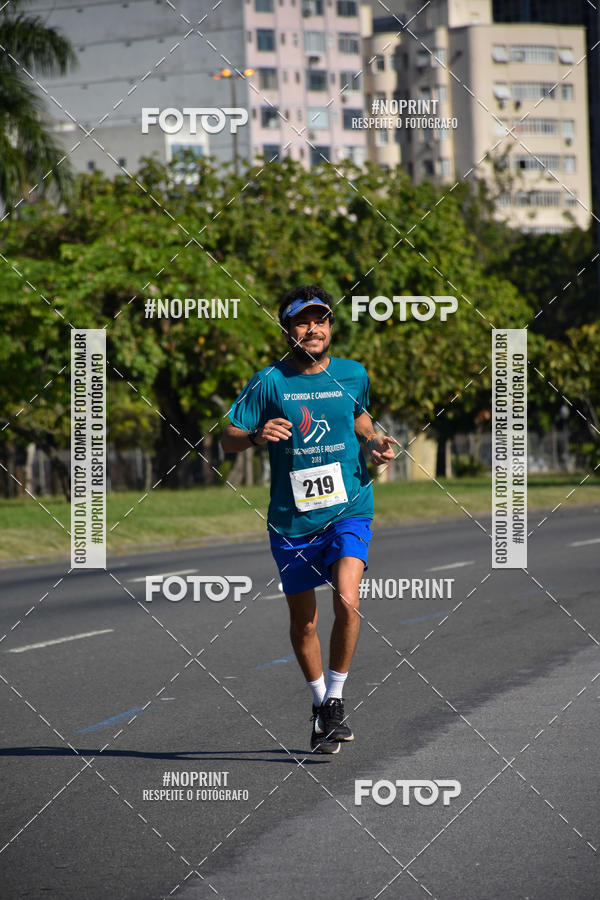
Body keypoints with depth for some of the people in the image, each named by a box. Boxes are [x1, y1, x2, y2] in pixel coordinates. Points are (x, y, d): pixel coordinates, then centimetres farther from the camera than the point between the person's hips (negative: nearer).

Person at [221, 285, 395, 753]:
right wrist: (257, 435, -23)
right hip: (292, 518, 0)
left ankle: (336, 699, -3)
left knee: (347, 601, -21)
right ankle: (319, 701, 33)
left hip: (349, 509, 0)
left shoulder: (353, 375, 3)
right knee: (303, 622, 8)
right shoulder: (269, 382, -5)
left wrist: (375, 442, 4)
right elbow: (228, 440, -3)